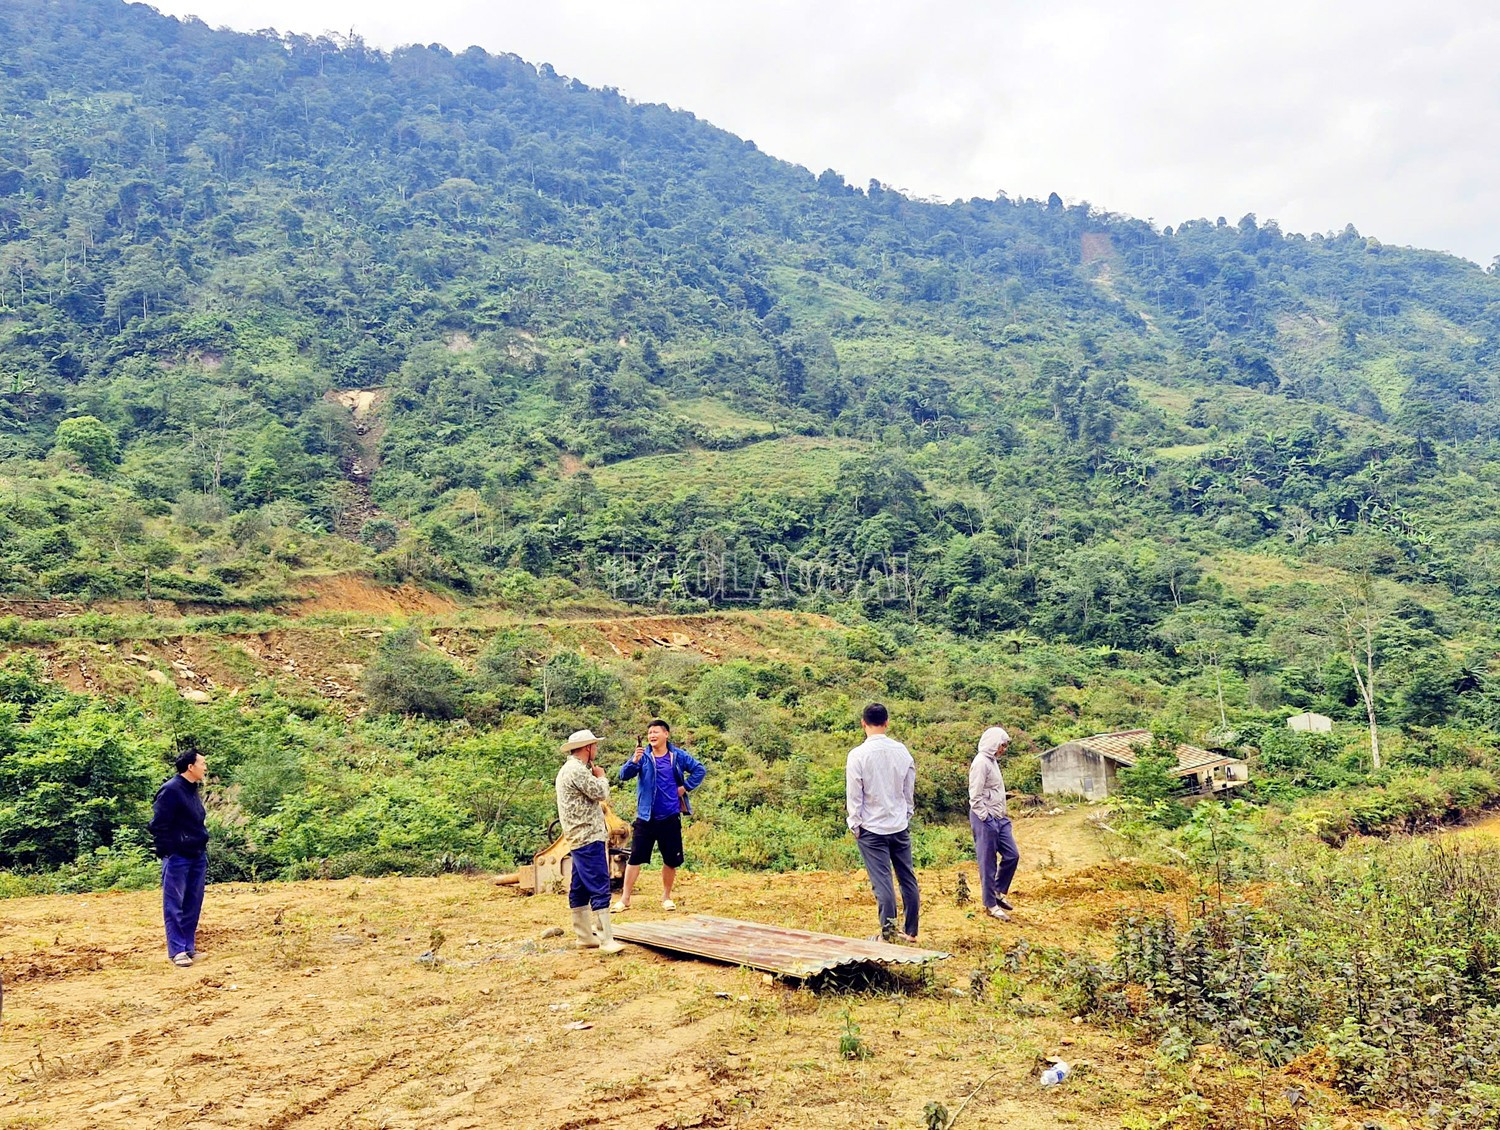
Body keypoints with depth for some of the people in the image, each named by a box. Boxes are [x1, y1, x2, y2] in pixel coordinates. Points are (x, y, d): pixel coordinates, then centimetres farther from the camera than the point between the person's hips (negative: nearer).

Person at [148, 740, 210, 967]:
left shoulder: (193, 790, 14)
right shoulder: (171, 790, -14)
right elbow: (158, 825, -15)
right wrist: (168, 853, -14)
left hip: (197, 857, 9)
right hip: (177, 858, -9)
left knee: (193, 905, 10)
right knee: (174, 905, -2)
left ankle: (189, 946, 17)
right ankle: (177, 951, 1)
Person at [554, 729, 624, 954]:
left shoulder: (568, 769, 18)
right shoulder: (577, 770, -16)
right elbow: (601, 793, -16)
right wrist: (601, 776, 1)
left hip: (579, 838, 11)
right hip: (589, 838, -11)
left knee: (579, 888, 12)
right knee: (599, 888, -11)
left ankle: (584, 936, 17)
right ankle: (607, 940, -11)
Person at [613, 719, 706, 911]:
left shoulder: (678, 756, -1)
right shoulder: (643, 756, -5)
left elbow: (700, 770, 9)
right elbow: (624, 775, -18)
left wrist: (685, 787, -1)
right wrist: (634, 761, -37)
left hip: (670, 818, 1)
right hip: (645, 817, -1)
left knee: (671, 860, 9)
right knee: (635, 857, -2)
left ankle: (666, 897, 27)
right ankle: (625, 899, 7)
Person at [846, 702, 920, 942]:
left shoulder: (858, 755, -14)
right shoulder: (902, 751, -1)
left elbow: (854, 795, -9)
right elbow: (910, 789, 9)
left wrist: (855, 824, 2)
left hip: (872, 828, -4)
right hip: (900, 826, 4)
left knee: (881, 881, -1)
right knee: (907, 878, 11)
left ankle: (888, 933, 3)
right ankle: (911, 931, 19)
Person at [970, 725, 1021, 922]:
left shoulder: (992, 761, 13)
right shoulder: (981, 763, -17)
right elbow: (975, 797, -20)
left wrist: (1002, 813, 12)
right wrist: (987, 818, -17)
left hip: (999, 818, 9)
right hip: (985, 819, -9)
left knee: (1012, 855, 10)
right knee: (988, 862, 0)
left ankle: (999, 891, 27)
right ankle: (990, 905, 10)